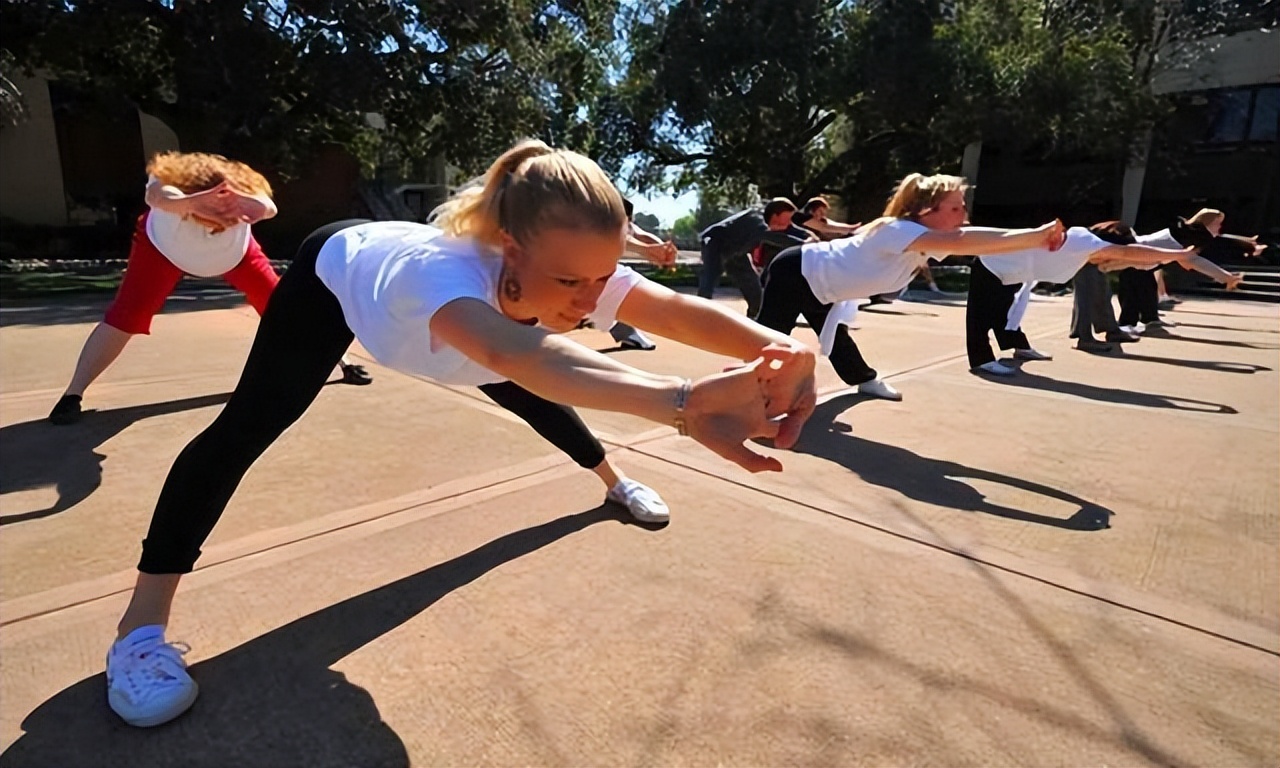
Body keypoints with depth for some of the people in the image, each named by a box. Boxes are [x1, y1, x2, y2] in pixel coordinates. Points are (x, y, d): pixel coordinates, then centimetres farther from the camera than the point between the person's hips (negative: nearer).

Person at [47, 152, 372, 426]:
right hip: (164, 245, -1)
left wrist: (237, 202, -83)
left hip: (234, 251, 1)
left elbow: (268, 208, -61)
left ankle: (341, 360, 6)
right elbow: (158, 197, -65)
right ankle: (73, 393, -5)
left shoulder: (242, 191, -38)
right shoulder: (169, 181, -41)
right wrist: (194, 203, -87)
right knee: (125, 314, -14)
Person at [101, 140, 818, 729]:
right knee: (249, 424, -17)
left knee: (538, 395, 9)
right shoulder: (447, 271, -53)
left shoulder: (578, 271, -36)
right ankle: (142, 624, -3)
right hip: (338, 271, -4)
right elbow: (513, 353, -75)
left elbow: (683, 310, -48)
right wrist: (685, 401, -89)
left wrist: (778, 349, -68)